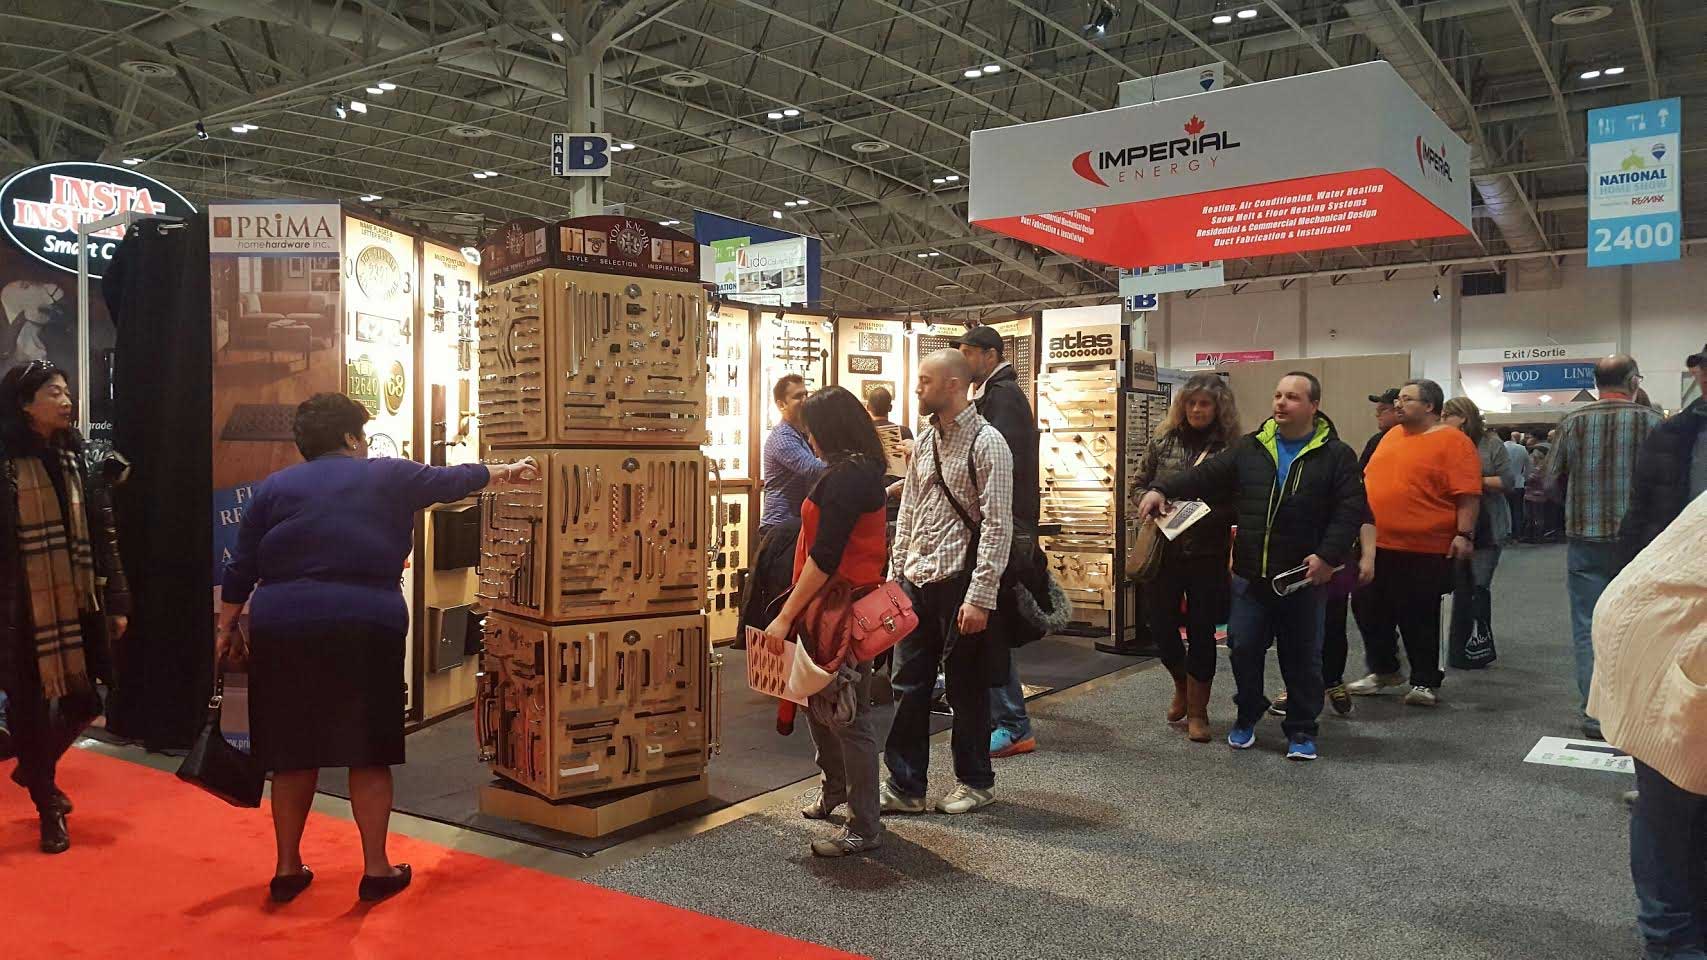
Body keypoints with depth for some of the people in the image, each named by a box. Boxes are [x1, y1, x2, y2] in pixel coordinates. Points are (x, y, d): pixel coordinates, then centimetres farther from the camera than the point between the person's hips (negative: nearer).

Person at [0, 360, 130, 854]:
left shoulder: (76, 460, 9)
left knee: (82, 701, 8)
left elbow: (102, 535, 10)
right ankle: (48, 808, 21)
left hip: (77, 604, 5)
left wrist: (117, 601, 7)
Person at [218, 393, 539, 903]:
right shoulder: (388, 476, 6)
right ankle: (376, 868, 12)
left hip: (284, 630, 3)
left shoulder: (274, 487, 11)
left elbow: (241, 568, 10)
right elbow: (454, 480, 18)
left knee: (294, 752, 12)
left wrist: (227, 628, 19)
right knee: (368, 751, 7)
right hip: (367, 629, -2)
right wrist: (508, 472, 33)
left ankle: (287, 868, 21)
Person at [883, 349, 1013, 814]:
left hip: (959, 581, -7)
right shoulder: (924, 441, 11)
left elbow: (997, 526, -15)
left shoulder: (986, 443, -11)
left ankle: (975, 781, 25)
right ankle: (904, 786, 21)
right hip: (917, 581, 7)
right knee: (908, 685, 10)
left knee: (966, 686, 8)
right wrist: (894, 576, 12)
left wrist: (980, 597, -19)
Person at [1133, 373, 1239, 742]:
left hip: (1208, 554, -2)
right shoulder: (1163, 441, 4)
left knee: (1201, 632, 5)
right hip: (1163, 549, 2)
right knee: (1160, 625, 7)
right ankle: (1182, 685, 37)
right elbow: (1138, 485, 9)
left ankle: (1197, 711, 20)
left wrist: (1207, 515, -18)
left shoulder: (1230, 448, -3)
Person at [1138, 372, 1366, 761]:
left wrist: (1329, 556, -17)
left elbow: (1350, 510, -7)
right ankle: (1247, 716, 29)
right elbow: (1205, 476, 2)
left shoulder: (1336, 455, -1)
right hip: (1250, 575, 2)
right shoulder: (1249, 448, 7)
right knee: (1244, 648, 7)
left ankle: (1302, 731, 22)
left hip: (1304, 577, -2)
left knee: (1303, 655, 7)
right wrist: (1162, 489, -12)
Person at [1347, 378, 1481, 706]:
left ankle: (1425, 682, 16)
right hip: (1377, 545, 7)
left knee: (1419, 619, 2)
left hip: (1424, 550, -7)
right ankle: (1383, 670, 30)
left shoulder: (1452, 442, -8)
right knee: (1370, 611, 13)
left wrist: (1464, 534, -19)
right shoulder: (1392, 435, 13)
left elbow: (1468, 494, -13)